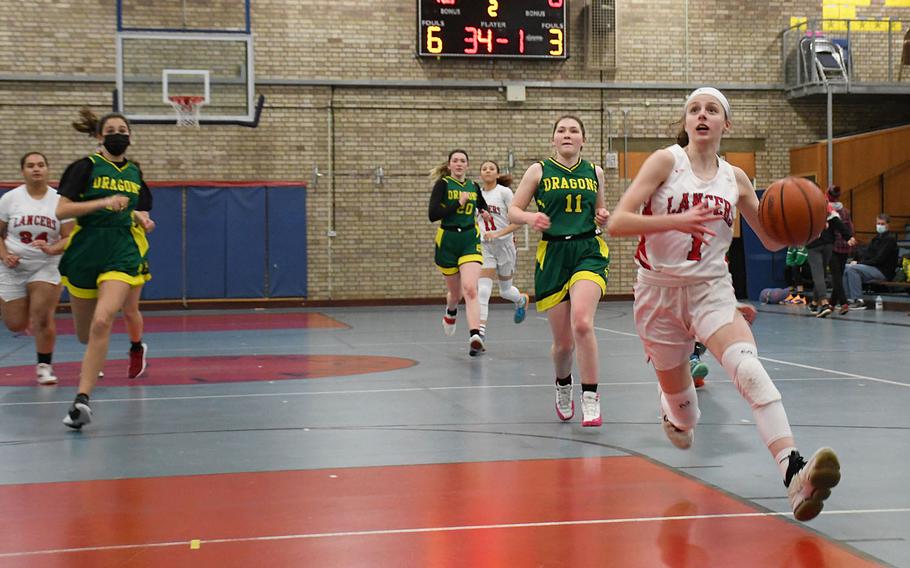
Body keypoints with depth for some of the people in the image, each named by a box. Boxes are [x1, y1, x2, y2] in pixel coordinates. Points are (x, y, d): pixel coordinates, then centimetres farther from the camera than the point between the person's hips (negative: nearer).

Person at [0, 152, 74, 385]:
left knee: (43, 318, -15)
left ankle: (45, 366, 5)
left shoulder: (59, 200, -4)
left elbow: (69, 239, -4)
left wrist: (51, 249, -23)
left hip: (46, 267, -1)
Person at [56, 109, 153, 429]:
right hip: (84, 254, -1)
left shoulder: (134, 172, 11)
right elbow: (62, 210, -13)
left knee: (102, 322, -23)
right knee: (84, 333, 13)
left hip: (121, 255, 1)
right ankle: (94, 360, 51)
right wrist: (103, 202, -21)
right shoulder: (86, 167, -3)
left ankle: (82, 399, -25)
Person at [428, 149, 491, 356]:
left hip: (470, 240, 1)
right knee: (456, 292, 15)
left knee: (470, 289, -19)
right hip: (447, 240, -1)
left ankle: (475, 337, -31)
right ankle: (450, 312, 52)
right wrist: (458, 203, -19)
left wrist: (486, 214, 9)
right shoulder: (443, 184, -3)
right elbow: (433, 215, -15)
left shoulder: (474, 187, 9)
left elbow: (483, 207, 31)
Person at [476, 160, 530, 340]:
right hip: (484, 246, 2)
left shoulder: (504, 192, -9)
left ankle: (521, 300, 47)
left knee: (505, 291, 13)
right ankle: (481, 330, -15)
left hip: (504, 244, -2)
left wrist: (498, 233, -24)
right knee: (483, 289, -13)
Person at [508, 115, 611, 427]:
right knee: (563, 342, 3)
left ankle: (590, 398, -16)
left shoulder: (594, 172, 11)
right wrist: (531, 218, -17)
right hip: (553, 254, 0)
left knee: (581, 322, -26)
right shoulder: (539, 171, 5)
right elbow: (513, 210, 4)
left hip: (589, 251, 0)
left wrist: (604, 217, 0)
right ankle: (563, 386, 37)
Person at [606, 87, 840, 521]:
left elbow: (771, 240, 12)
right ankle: (677, 415, 51)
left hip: (710, 289, 1)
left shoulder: (734, 178, 5)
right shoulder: (666, 161, -5)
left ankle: (794, 471, -45)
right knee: (681, 406, 10)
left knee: (746, 365, -29)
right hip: (660, 289, -1)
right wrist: (677, 220, -30)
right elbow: (616, 223, -15)